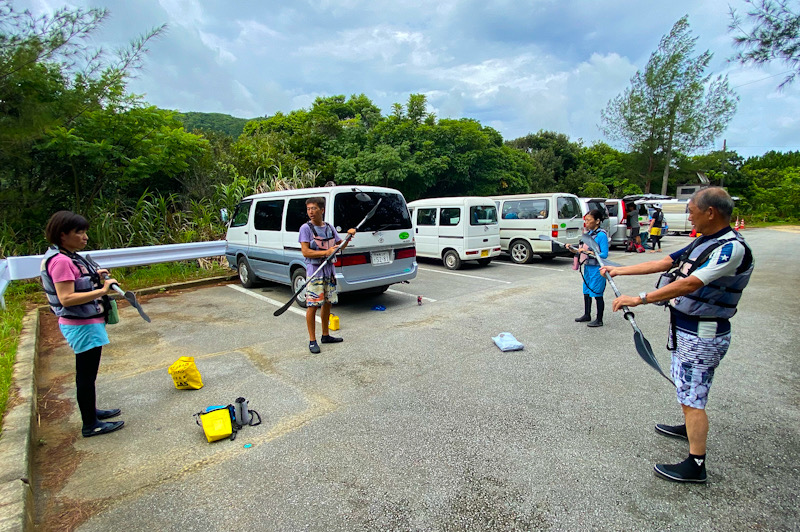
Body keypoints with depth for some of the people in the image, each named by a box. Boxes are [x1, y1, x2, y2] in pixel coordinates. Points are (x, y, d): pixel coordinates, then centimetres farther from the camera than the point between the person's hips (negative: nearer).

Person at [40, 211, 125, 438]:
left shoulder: (69, 257, 9)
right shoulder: (60, 261, -21)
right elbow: (66, 298, -27)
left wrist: (95, 277, 6)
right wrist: (102, 290, -30)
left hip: (87, 322, 10)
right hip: (82, 326, -10)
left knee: (87, 372, 22)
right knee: (86, 374, 1)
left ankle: (91, 411, 39)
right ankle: (90, 425, 14)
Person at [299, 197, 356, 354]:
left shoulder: (329, 227, 9)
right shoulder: (306, 228, -7)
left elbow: (341, 246, 17)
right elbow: (305, 252, -14)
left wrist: (349, 236, 0)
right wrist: (326, 252, -22)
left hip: (329, 270, 6)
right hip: (314, 272, -6)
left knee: (327, 303, 14)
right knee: (312, 305, -6)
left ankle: (325, 335, 28)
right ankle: (312, 341, 4)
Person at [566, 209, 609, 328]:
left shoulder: (601, 235, -15)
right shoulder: (587, 233, 9)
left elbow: (604, 254, -20)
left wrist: (588, 252, -28)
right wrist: (572, 249, 0)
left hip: (597, 268, -8)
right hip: (587, 266, 8)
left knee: (597, 294, 1)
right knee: (586, 292, 17)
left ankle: (599, 320, 14)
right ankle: (587, 315, 33)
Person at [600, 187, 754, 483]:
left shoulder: (731, 248, -22)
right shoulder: (703, 242, 9)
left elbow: (690, 284, -31)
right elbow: (664, 263, 13)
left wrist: (639, 299, -32)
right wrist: (619, 270, 11)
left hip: (703, 335, -9)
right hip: (685, 328, 9)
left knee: (692, 398, -2)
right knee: (687, 389, 25)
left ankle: (695, 465, 9)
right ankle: (689, 428, 46)